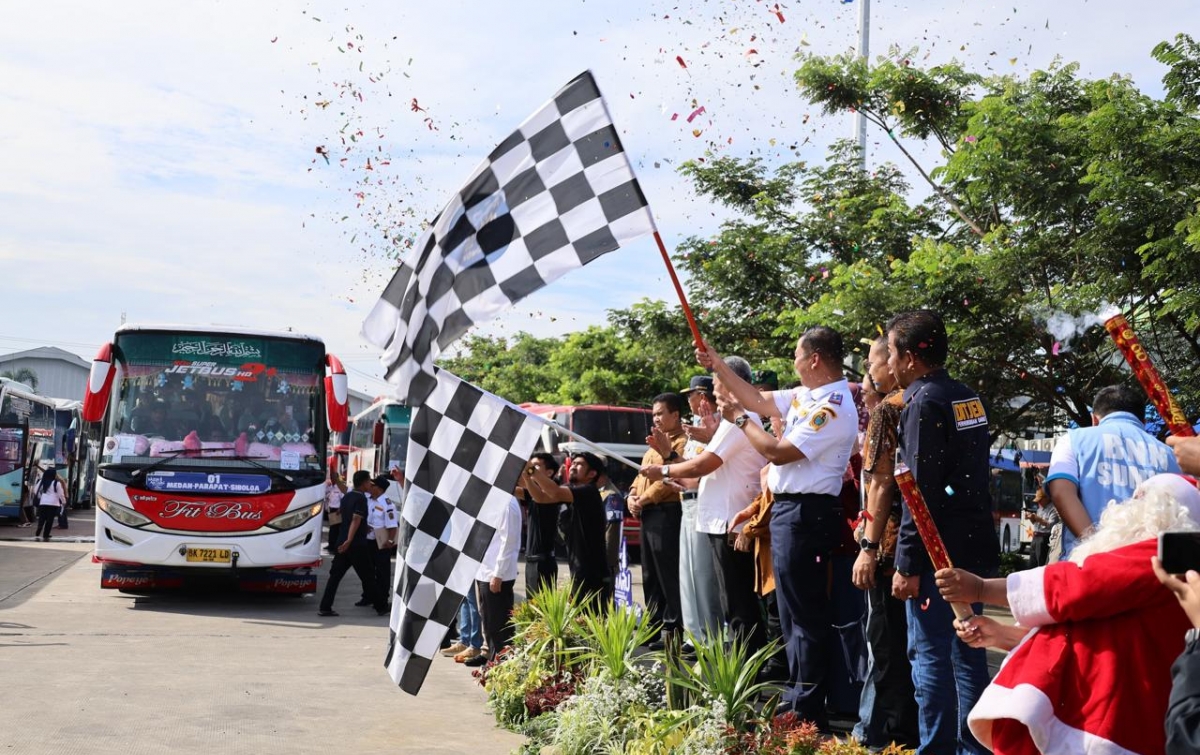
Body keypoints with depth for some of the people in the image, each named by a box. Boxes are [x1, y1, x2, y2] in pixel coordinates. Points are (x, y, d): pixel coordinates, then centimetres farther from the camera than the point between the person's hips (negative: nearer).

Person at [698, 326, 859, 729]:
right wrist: (717, 365, 21)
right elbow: (758, 400, 22)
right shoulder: (805, 396, 11)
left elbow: (778, 452, -20)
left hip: (804, 514, -10)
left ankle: (808, 711, 1)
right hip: (789, 510, 10)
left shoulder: (833, 408, -19)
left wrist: (740, 419, -7)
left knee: (805, 613, -5)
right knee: (793, 610, 17)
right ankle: (798, 697, 27)